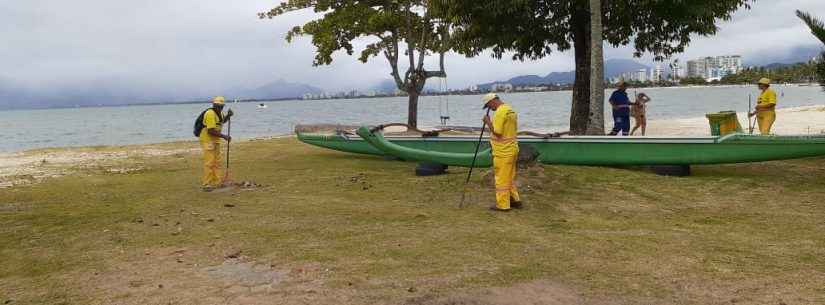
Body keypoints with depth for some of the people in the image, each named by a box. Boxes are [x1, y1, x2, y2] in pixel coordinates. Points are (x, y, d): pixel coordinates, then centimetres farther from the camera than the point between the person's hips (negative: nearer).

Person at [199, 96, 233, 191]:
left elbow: (223, 121, 28)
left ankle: (217, 182, 21)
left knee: (217, 162, 13)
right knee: (209, 163, -10)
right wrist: (224, 136, -24)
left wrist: (228, 115, 9)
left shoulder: (219, 113, 6)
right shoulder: (210, 114, -22)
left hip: (216, 140, 9)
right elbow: (211, 131, -28)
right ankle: (206, 184, -5)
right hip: (207, 140, -9)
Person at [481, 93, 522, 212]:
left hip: (503, 152, -10)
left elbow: (497, 132, -22)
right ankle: (514, 199, 24)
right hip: (511, 149, 10)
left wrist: (488, 122, -10)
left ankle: (502, 205, 6)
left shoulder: (500, 112, -19)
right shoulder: (510, 110, 13)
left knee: (502, 178, -1)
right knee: (509, 177, 19)